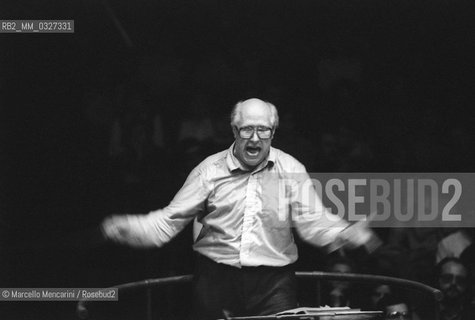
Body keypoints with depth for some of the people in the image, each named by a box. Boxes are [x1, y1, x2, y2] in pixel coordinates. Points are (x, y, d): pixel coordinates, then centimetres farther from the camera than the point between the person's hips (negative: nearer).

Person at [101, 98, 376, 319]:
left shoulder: (291, 170, 3)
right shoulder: (210, 170, 3)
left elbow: (313, 221, -3)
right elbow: (171, 219, 4)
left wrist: (346, 234, -23)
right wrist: (128, 229, -12)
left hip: (273, 282, -1)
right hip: (216, 279, 1)